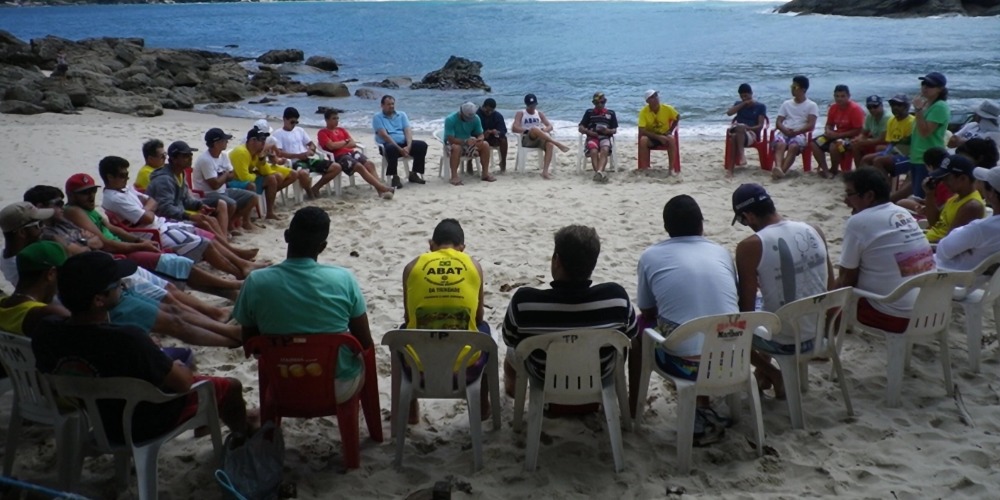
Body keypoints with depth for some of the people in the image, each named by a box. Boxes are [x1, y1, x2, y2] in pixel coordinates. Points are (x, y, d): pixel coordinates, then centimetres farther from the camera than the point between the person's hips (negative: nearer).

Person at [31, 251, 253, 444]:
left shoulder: (46, 331, -21)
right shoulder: (127, 340, -41)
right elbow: (183, 382, -26)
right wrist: (180, 369, -1)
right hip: (144, 425, -7)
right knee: (230, 386, 14)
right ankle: (245, 435, 45)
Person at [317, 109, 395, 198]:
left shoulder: (341, 129, 25)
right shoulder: (322, 133, 6)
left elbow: (353, 143, 14)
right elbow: (331, 146, -11)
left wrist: (339, 145, -2)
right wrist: (346, 141, 3)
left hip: (351, 152, 6)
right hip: (339, 157, -6)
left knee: (370, 164, -21)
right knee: (360, 167, -30)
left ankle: (380, 190, -34)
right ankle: (382, 187, -36)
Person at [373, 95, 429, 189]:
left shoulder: (401, 115, 16)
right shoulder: (377, 117, 1)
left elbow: (408, 131, 3)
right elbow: (384, 135, -12)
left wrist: (408, 146, -18)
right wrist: (400, 149, -22)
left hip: (404, 143, 5)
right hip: (388, 144, -5)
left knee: (422, 145, -18)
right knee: (392, 149, -40)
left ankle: (414, 174, -6)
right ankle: (394, 177, -26)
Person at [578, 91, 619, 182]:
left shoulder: (611, 113, 20)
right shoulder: (589, 112, 19)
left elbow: (615, 130, 17)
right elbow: (580, 128, 15)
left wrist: (608, 131, -7)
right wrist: (588, 132, -6)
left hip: (605, 137, 0)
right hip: (592, 137, 0)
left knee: (605, 151, -35)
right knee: (593, 151, -34)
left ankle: (599, 172, -57)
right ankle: (599, 173, -49)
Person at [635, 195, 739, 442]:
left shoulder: (651, 256, 4)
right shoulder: (722, 252, 11)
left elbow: (648, 314, 14)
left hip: (685, 362, -2)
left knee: (639, 329, 27)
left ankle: (632, 406, 37)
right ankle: (703, 411, 28)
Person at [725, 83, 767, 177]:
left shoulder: (761, 106, 8)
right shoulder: (739, 104, 19)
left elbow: (760, 126, -3)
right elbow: (729, 113, -3)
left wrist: (748, 128, -22)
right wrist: (744, 103, -2)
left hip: (752, 134, -2)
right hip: (738, 133, 2)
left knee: (740, 127, -38)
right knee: (733, 137, -37)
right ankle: (730, 169, -50)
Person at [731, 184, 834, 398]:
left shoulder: (750, 246, -18)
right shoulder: (814, 231, -2)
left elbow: (746, 310, -14)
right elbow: (830, 289, 8)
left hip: (784, 341, -6)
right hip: (819, 334, 6)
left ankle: (772, 375, 15)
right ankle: (762, 373, 42)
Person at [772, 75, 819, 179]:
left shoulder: (811, 105, 10)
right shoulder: (786, 104, 21)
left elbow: (810, 125, -2)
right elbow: (778, 122, 12)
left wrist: (795, 132, -16)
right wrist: (785, 130, -10)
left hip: (799, 134, -2)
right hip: (784, 132, 2)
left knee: (793, 146, -37)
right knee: (780, 144, -34)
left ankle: (782, 170, -53)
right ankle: (778, 168, -58)